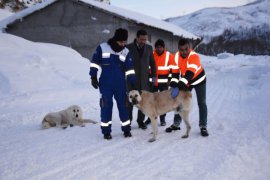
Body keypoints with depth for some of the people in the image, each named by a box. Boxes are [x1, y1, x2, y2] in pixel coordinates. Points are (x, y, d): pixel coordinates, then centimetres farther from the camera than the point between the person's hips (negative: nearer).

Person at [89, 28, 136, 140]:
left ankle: (126, 129, 19)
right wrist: (93, 77, -2)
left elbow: (129, 69, 5)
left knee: (123, 106, 5)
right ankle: (106, 131, 12)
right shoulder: (102, 48, -4)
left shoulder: (126, 52, 3)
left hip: (121, 85, 2)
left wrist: (133, 83, -2)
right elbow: (95, 63, 3)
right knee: (106, 107, 0)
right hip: (105, 84, -2)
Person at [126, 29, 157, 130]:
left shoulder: (149, 48, 7)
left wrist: (154, 76, 8)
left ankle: (141, 121, 19)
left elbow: (152, 63, 14)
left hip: (144, 79, 3)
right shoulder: (129, 48, -2)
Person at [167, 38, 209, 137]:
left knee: (202, 103, -7)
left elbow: (189, 74, -41)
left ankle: (203, 126, 3)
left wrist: (179, 86, -49)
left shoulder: (194, 56, -33)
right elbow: (175, 72, -16)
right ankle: (176, 124, 19)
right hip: (186, 82, 5)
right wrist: (173, 85, -31)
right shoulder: (176, 56, -18)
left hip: (198, 80, -4)